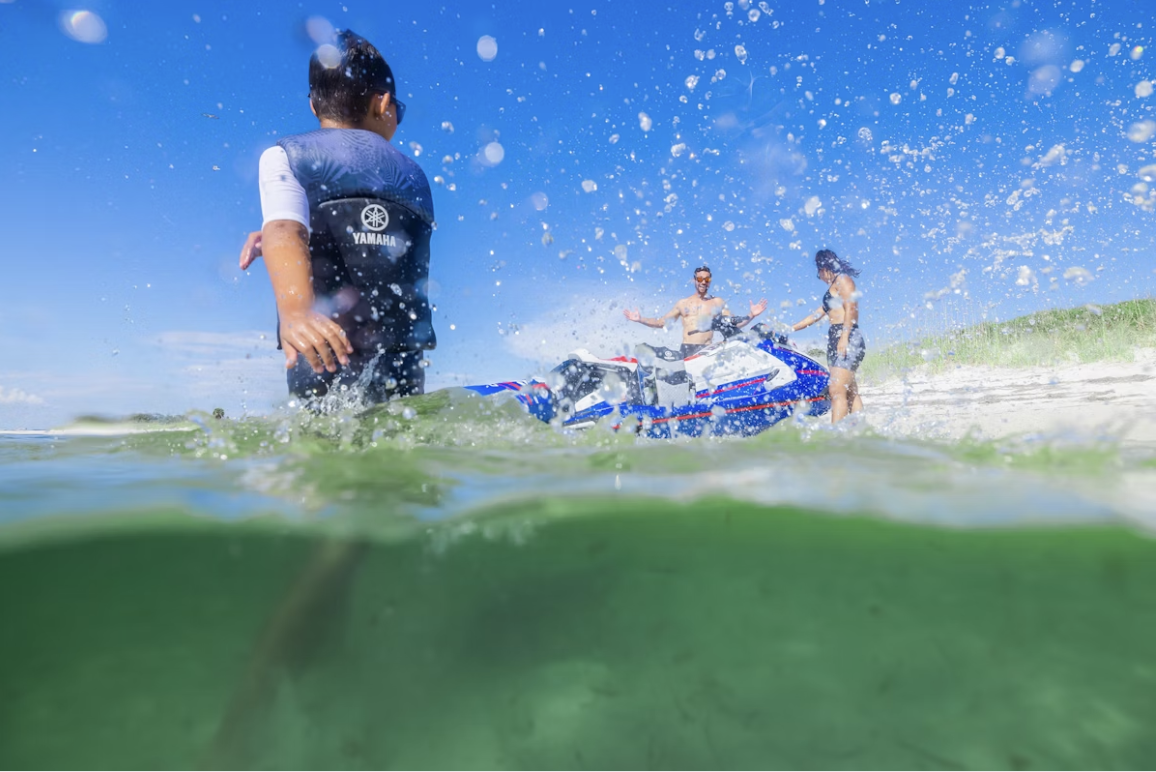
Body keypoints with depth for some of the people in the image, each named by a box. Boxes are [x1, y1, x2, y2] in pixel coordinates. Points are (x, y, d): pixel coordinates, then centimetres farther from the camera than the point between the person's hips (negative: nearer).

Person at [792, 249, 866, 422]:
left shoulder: (842, 280, -1)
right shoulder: (834, 286, 27)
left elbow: (851, 309, -13)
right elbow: (818, 313, 31)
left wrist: (844, 337, -23)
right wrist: (791, 329, 32)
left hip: (847, 340, -10)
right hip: (836, 341, 10)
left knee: (837, 392, -16)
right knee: (850, 392, 6)